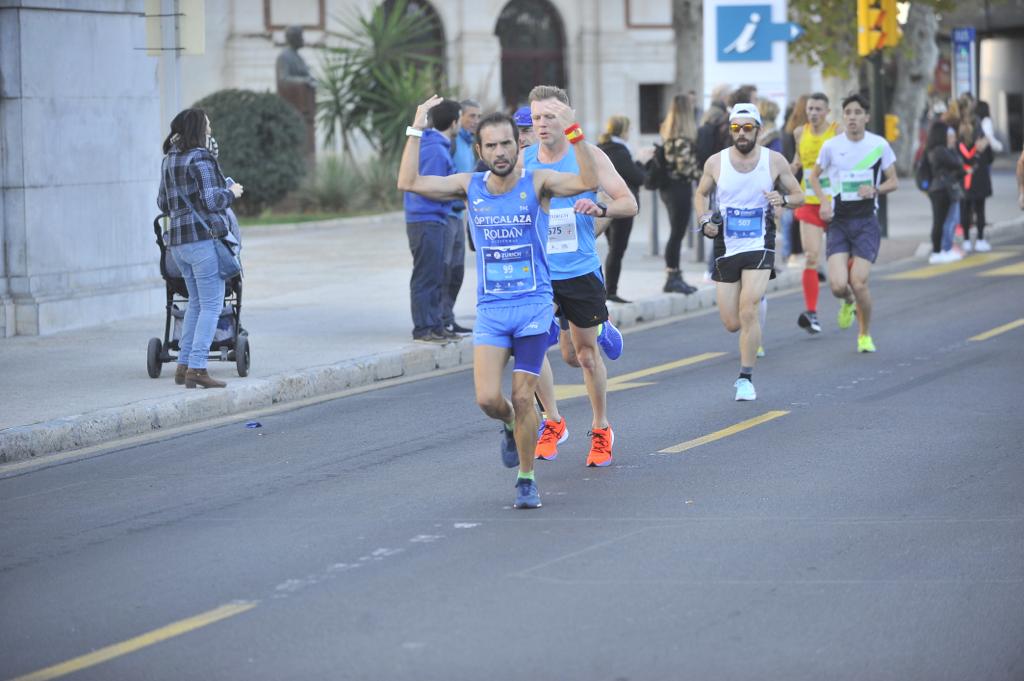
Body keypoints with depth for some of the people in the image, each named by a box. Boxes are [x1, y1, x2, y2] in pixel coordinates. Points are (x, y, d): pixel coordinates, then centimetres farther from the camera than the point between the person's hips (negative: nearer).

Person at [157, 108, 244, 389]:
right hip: (204, 237, -9)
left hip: (177, 241, 9)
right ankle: (197, 368, -12)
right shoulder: (200, 158, -12)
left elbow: (163, 203, 20)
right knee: (211, 305, -5)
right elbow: (211, 200, -18)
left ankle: (183, 366, 15)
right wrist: (231, 192, 0)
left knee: (196, 303, 18)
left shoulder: (169, 160, 13)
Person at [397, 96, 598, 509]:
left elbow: (589, 182, -21)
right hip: (490, 308, 2)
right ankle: (510, 427, 25)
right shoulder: (470, 187, 3)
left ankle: (526, 478, 15)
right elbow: (408, 183, -3)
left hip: (533, 305, -2)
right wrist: (417, 130, -6)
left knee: (522, 399, -3)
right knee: (487, 399, -11)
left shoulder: (537, 183, -5)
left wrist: (572, 131, -30)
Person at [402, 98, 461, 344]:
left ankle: (436, 325, 21)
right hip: (428, 220, -10)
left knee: (435, 277, 15)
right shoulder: (436, 150, -17)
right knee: (426, 277, -6)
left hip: (432, 220, 10)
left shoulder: (427, 144, 14)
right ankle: (424, 328, -3)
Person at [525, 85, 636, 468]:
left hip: (581, 270, -1)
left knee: (586, 356, 8)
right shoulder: (522, 160, -1)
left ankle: (601, 429, 29)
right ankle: (553, 422, 6)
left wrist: (599, 209, -29)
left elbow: (629, 204, -8)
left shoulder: (587, 156, -7)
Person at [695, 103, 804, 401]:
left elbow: (799, 195, 7)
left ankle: (746, 377, -8)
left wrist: (784, 199, -16)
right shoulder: (716, 162, 1)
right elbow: (701, 194, 17)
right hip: (726, 248, 2)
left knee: (748, 312, -20)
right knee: (732, 324, 3)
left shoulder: (774, 161, -2)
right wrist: (704, 220, -2)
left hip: (759, 245, -2)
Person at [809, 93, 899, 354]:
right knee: (838, 285, -13)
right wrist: (824, 202, -3)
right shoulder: (831, 146, 0)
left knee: (859, 283, -11)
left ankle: (865, 335, 15)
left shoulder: (880, 145, -2)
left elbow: (893, 181, 7)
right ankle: (848, 303, 27)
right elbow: (815, 176, 15)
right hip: (839, 222, 1)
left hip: (866, 222, -1)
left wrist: (875, 189, -14)